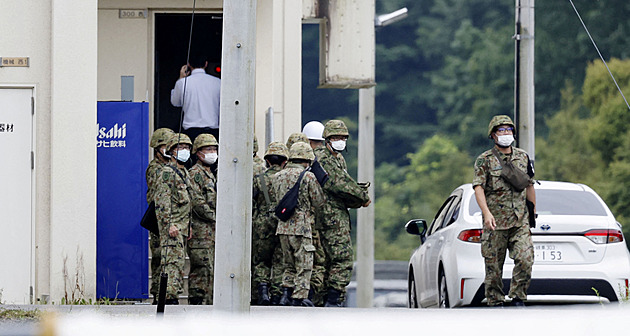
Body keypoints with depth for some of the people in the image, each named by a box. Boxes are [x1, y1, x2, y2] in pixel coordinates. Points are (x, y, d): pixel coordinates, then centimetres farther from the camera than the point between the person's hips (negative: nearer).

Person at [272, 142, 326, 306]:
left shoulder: (278, 176, 9)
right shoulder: (308, 176, -8)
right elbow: (318, 202, -3)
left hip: (282, 226, 6)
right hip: (301, 226, -6)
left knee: (289, 265, 17)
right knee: (304, 267, 2)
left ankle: (285, 295, 8)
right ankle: (299, 298, -1)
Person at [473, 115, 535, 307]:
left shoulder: (523, 158, 13)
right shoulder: (485, 160, 0)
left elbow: (529, 186, 22)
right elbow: (478, 187, -11)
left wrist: (533, 214, 22)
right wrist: (487, 213, -25)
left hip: (520, 221, 3)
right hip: (495, 222, -3)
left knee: (525, 259, -13)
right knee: (494, 266, 0)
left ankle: (518, 298, -1)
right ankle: (495, 303, 11)